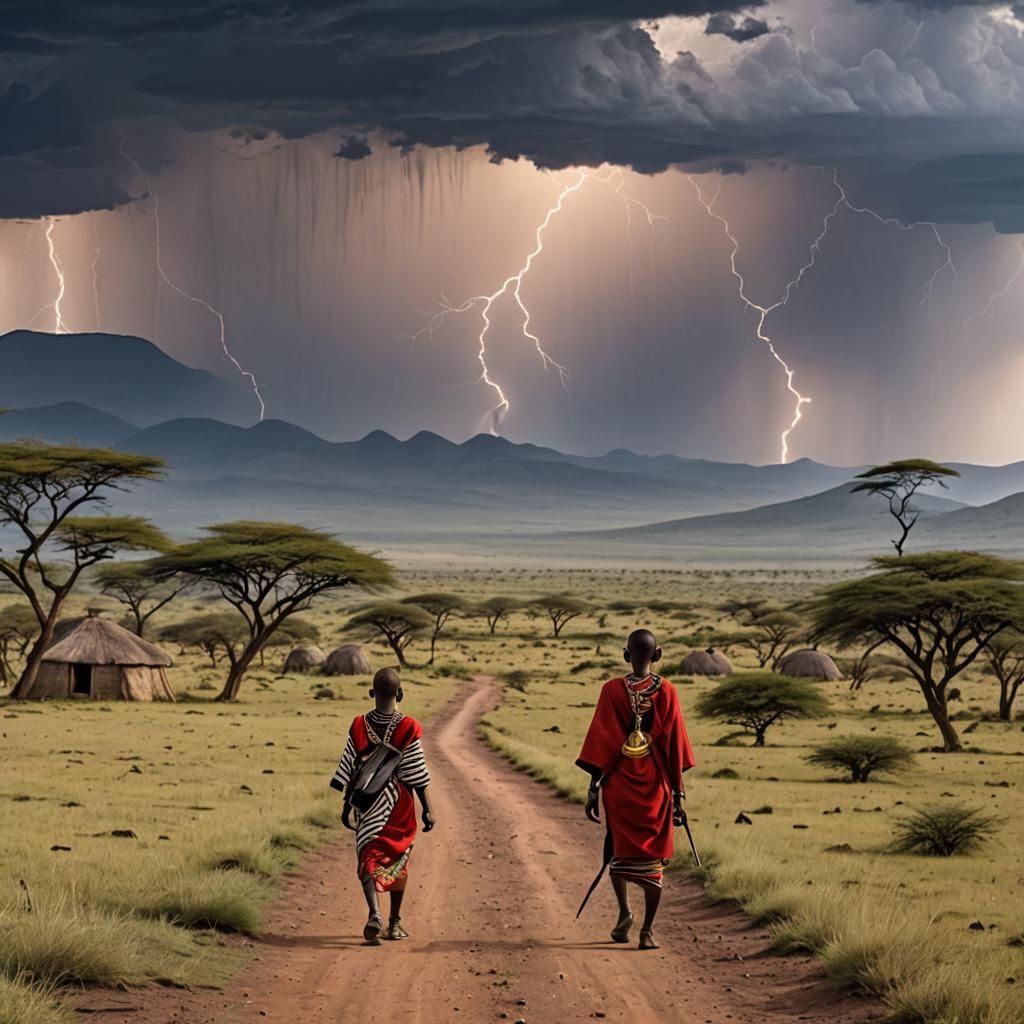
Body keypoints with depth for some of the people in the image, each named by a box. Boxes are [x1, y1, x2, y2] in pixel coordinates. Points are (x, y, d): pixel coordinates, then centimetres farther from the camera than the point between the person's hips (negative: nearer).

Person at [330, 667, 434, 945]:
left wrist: (347, 807, 11)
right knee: (397, 861, 15)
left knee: (368, 859, 1)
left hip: (367, 805, 0)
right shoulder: (408, 729, -11)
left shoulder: (359, 727, -5)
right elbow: (416, 776, -8)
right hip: (399, 807, 0)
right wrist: (426, 809, 0)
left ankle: (374, 914, -24)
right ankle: (394, 923, 24)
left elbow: (350, 772, 1)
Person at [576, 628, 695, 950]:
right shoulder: (667, 692, -4)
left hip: (619, 783, 0)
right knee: (653, 856, 6)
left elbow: (600, 744, -7)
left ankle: (625, 911, 8)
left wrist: (593, 788, -1)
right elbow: (675, 747, -2)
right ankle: (647, 930, 2)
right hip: (656, 785, 0)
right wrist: (678, 795, 4)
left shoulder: (612, 690, -6)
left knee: (618, 851, 20)